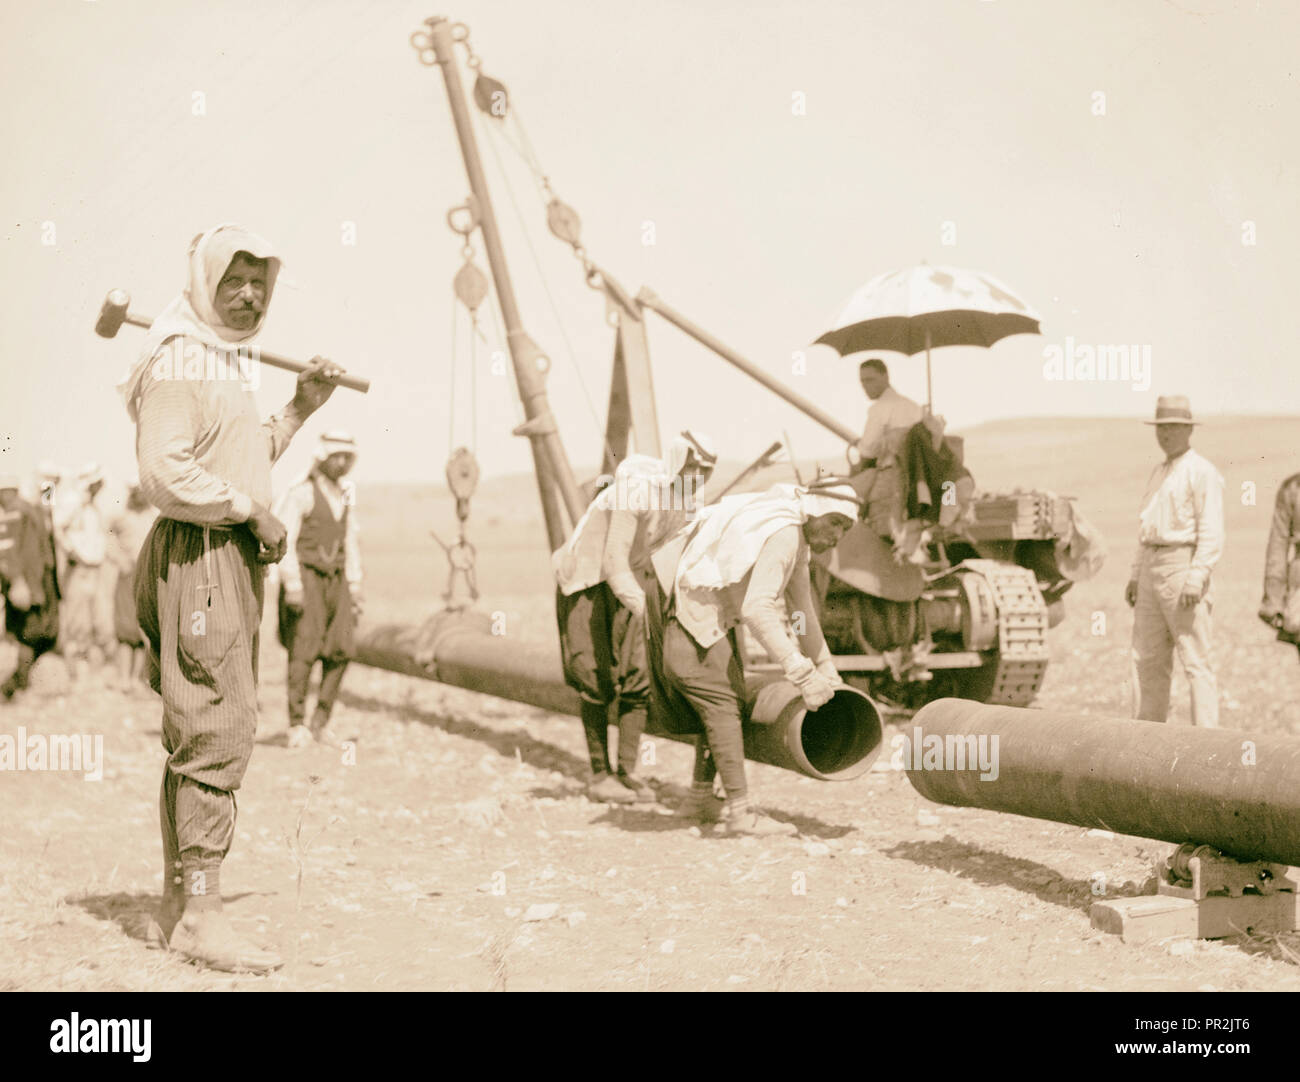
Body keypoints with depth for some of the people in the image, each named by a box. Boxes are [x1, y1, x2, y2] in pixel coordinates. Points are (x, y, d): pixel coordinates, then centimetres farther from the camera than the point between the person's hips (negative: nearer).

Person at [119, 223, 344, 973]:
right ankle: (200, 913, -10)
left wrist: (300, 410, 19)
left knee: (201, 735, 12)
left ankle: (179, 906, 18)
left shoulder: (228, 362, 20)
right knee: (217, 731, -12)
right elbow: (166, 473, -24)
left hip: (234, 559, 10)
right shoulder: (180, 363, -12)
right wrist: (252, 511, -16)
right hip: (198, 556, -10)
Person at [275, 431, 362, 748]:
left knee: (340, 651, -2)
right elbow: (285, 542, -12)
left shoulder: (346, 497, 12)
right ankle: (297, 727, -6)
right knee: (304, 651, -12)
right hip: (305, 579, -6)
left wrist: (355, 591, 12)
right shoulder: (300, 494, -8)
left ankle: (320, 724, 5)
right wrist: (292, 587, -19)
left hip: (335, 580, 6)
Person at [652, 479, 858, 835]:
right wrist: (801, 672, -37)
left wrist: (824, 665, 24)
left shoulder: (797, 534, 8)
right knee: (722, 703, -12)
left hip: (714, 616, 11)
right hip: (685, 615, -11)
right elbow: (757, 609, -36)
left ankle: (700, 796, 25)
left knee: (732, 699, 16)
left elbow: (800, 603, 20)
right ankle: (741, 812, -12)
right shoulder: (783, 534, -25)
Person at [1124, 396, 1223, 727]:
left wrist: (1197, 578, -22)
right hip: (1151, 570, 9)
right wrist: (1135, 575, 17)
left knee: (1195, 660, -8)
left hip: (1183, 567, -9)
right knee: (1147, 659, 8)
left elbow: (1212, 533, -14)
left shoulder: (1202, 472, -7)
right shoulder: (1159, 473, 20)